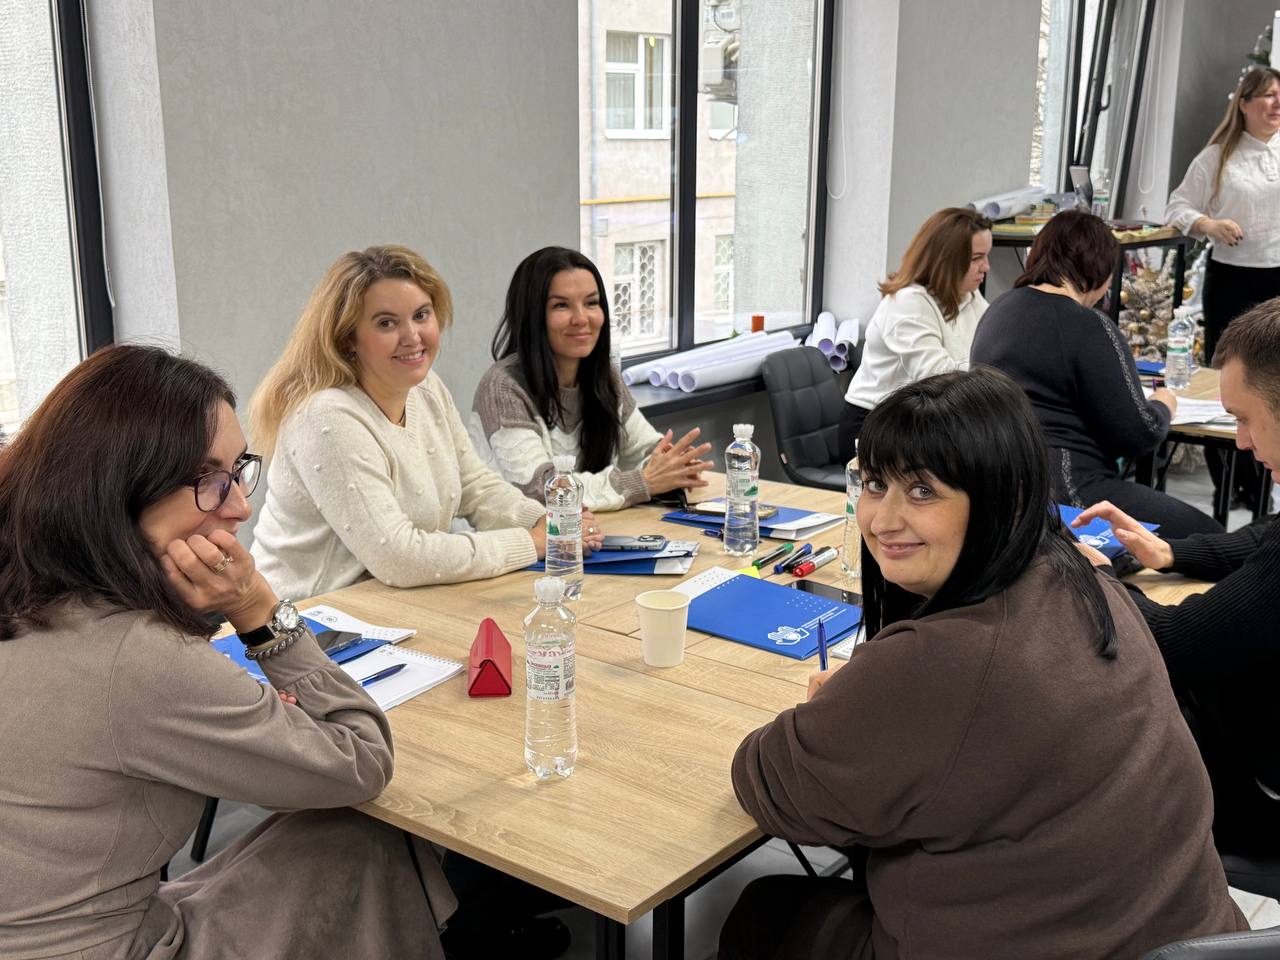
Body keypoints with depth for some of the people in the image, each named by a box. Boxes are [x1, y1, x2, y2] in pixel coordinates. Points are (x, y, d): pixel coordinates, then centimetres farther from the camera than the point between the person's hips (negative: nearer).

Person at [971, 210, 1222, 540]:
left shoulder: (999, 308, 12)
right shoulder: (1089, 327, -13)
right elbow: (1139, 435, -11)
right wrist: (1163, 405, 11)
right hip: (1063, 490, -9)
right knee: (1206, 536, 3)